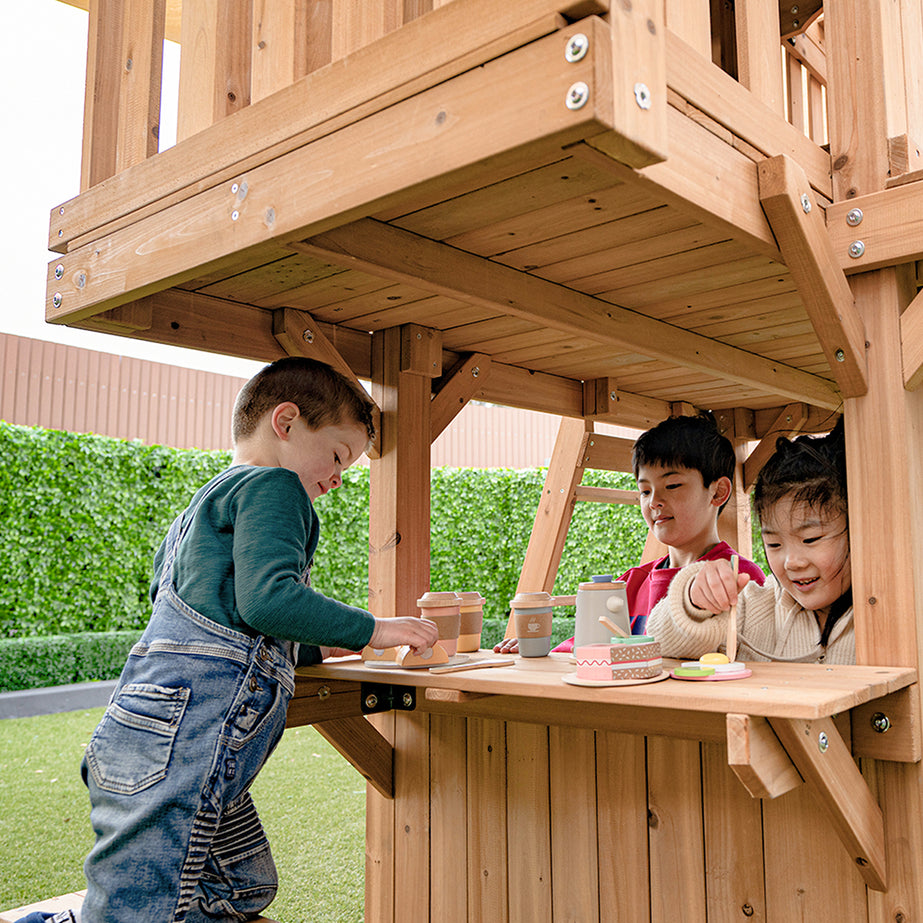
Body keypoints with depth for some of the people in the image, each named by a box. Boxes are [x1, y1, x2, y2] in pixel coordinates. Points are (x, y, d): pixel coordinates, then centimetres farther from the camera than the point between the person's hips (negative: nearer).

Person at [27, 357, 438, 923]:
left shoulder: (205, 505, 28)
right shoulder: (272, 486, -3)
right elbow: (266, 598, -19)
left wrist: (317, 648, 25)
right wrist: (370, 629, -9)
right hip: (179, 744, -10)